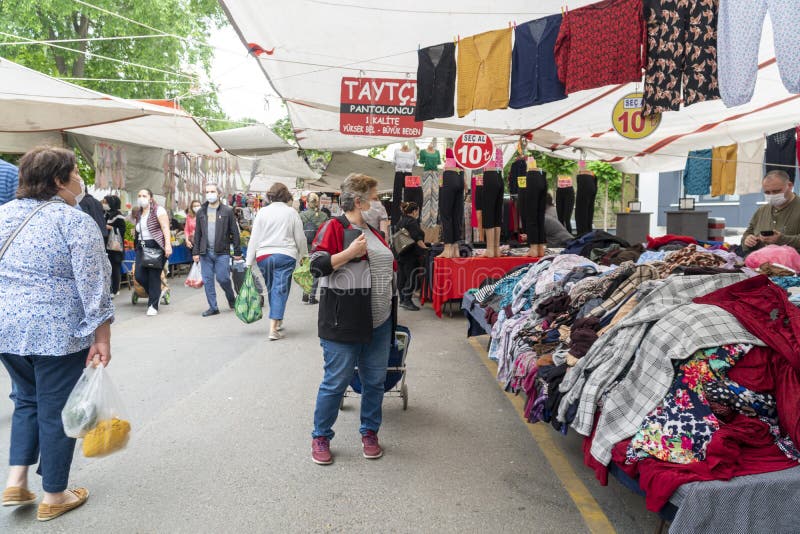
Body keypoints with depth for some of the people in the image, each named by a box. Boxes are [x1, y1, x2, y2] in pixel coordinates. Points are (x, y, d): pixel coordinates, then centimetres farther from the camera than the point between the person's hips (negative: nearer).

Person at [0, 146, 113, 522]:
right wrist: (102, 338, -11)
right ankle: (53, 497, 19)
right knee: (56, 409, 6)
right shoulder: (76, 222, -12)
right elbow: (93, 286, -16)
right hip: (58, 331, -6)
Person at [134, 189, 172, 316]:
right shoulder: (139, 214, 18)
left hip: (156, 246, -7)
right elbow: (138, 232, 19)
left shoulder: (158, 210, -3)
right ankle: (157, 292, 23)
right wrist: (137, 246, 14)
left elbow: (165, 228, -12)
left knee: (154, 276, -5)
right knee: (139, 275, -2)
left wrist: (168, 245, -22)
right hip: (142, 247, 7)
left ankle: (153, 306, 4)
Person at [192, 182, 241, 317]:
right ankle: (213, 307, 13)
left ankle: (232, 299, 22)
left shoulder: (227, 211, -1)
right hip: (205, 252, 4)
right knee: (207, 281, 4)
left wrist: (237, 252, -3)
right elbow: (197, 233, 12)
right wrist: (196, 252, 6)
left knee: (223, 278, -5)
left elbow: (234, 232, -1)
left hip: (222, 252, -4)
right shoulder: (201, 212, 10)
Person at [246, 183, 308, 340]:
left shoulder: (262, 212, 3)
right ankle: (273, 329, -9)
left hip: (263, 256, 3)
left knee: (272, 290, 18)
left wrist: (250, 261, 7)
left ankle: (277, 323, 32)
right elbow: (300, 238, 2)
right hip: (285, 256, -3)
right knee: (280, 290, -2)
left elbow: (254, 238, 2)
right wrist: (303, 254, 19)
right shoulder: (292, 212, -1)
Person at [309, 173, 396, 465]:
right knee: (336, 382, 2)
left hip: (378, 323, 7)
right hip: (343, 323, -7)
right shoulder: (334, 227, -7)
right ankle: (320, 436, 21)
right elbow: (317, 266, -16)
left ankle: (370, 433, 30)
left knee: (375, 381, 12)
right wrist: (351, 252, -20)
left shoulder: (374, 231, 15)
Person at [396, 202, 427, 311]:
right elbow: (418, 239, -18)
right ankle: (407, 301, -7)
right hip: (411, 255, -9)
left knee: (402, 277, 11)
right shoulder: (412, 222, -13)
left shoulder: (400, 221, 15)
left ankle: (402, 300, 18)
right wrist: (425, 248, -10)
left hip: (400, 254, 9)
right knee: (411, 277, -6)